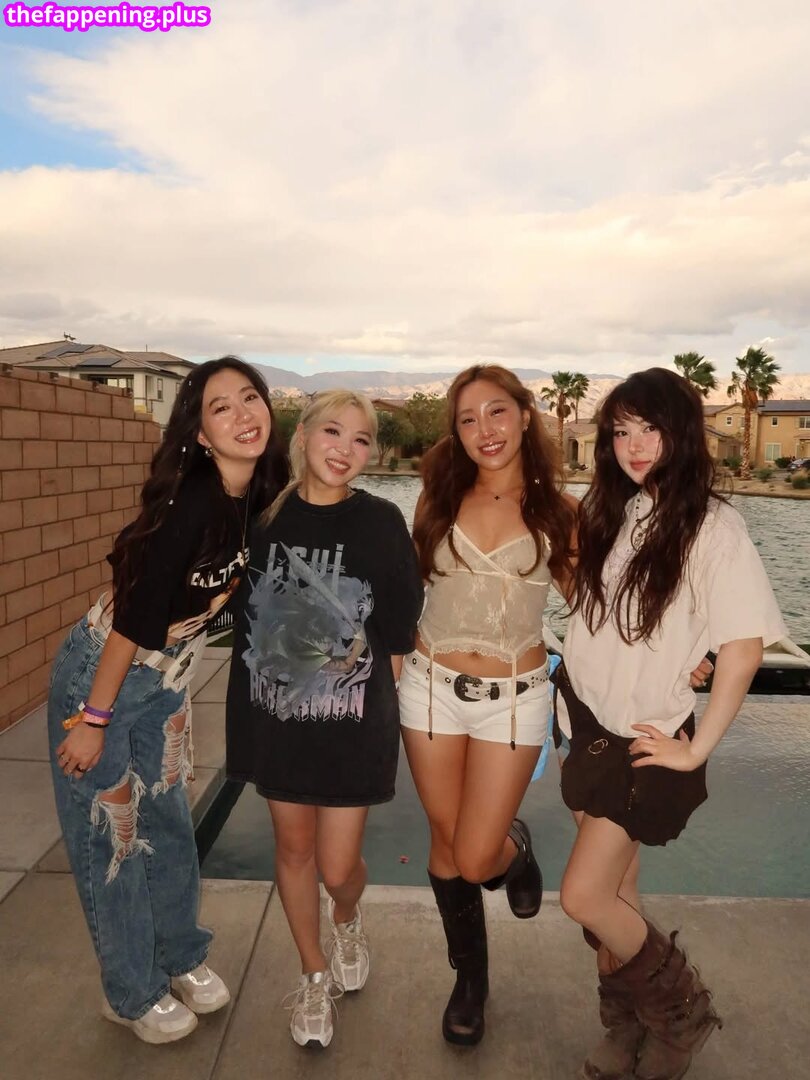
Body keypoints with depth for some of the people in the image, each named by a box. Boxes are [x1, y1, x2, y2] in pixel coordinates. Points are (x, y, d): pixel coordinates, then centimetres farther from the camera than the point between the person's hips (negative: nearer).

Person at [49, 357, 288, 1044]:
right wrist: (93, 720, -19)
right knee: (111, 836, 10)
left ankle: (181, 957, 41)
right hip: (100, 675, -6)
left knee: (169, 823, 19)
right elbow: (136, 614, -25)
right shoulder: (190, 504, -29)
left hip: (165, 682, 7)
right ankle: (134, 993, 31)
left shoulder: (260, 498, -7)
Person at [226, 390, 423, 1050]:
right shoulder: (264, 516, -4)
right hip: (275, 715, 3)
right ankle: (314, 975, 42)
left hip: (352, 722, -2)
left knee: (338, 867, 6)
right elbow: (241, 612, 9)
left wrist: (379, 706, -3)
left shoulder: (381, 523, -10)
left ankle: (347, 920, 45)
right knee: (294, 847, 17)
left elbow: (398, 638, -4)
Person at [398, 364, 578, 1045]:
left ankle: (516, 849, 40)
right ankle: (470, 977, 41)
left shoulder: (556, 509, -4)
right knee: (446, 844, 14)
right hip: (432, 687, 2)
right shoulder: (441, 499, 0)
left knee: (477, 860, 0)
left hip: (513, 699, -1)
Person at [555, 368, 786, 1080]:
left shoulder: (712, 526, -14)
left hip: (645, 740, -5)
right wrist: (569, 691, 8)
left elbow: (744, 650, -17)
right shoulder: (612, 511, 5)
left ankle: (685, 1011, 22)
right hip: (588, 723, 6)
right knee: (612, 887, 14)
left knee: (585, 895, -6)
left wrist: (696, 750, -13)